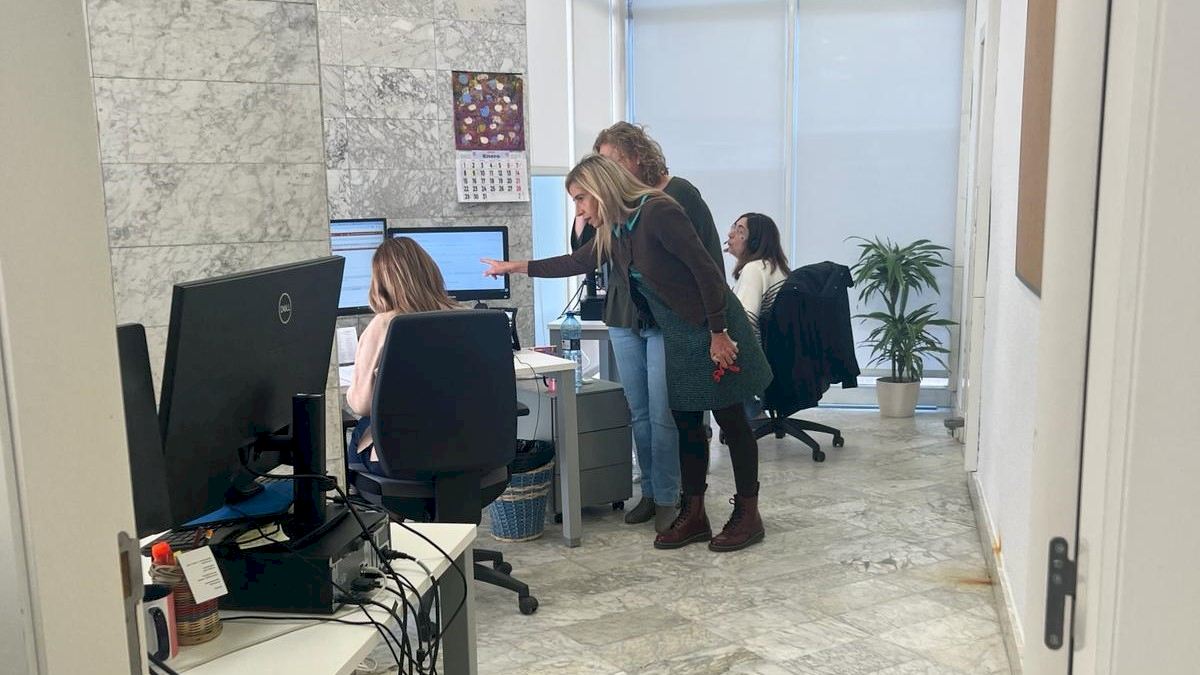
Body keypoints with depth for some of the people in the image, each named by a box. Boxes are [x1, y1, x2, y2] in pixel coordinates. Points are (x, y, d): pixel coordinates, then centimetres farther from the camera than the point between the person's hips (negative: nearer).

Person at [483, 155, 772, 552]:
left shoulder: (658, 212, -20)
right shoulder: (613, 232, 6)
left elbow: (706, 269, -22)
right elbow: (577, 262, 22)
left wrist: (719, 333, -21)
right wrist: (518, 267, 25)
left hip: (713, 329, -8)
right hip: (679, 337, 8)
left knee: (731, 420, 2)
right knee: (685, 422, 10)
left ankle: (748, 514, 13)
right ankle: (693, 514, 19)